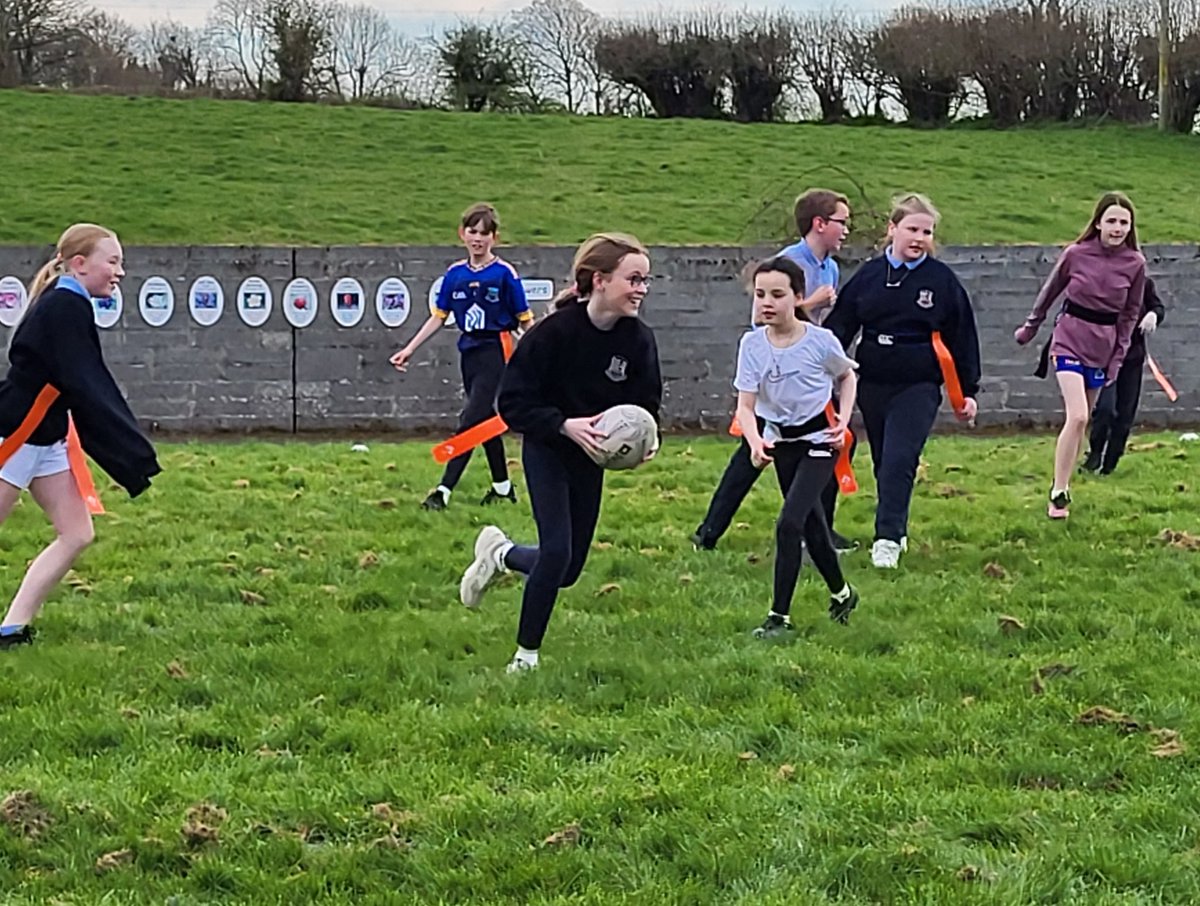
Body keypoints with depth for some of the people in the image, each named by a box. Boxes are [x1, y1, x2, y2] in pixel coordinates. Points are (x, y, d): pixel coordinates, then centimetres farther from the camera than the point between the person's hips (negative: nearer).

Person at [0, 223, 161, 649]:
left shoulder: (68, 307, 11)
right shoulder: (64, 308, -19)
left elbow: (94, 389, 14)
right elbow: (87, 390, -23)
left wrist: (133, 455, 13)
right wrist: (136, 454, -20)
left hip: (43, 438, 10)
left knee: (76, 534, 6)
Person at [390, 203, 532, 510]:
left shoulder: (504, 273, -9)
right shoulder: (455, 274, 5)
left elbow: (525, 319, -5)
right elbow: (439, 317, 11)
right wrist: (410, 349, 8)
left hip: (495, 351, -6)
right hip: (469, 352, 6)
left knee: (471, 420, -11)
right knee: (486, 420, 14)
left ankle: (444, 490, -15)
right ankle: (502, 487, 27)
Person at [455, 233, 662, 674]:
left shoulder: (639, 339, -11)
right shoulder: (556, 331, -24)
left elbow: (646, 405, 0)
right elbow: (513, 401, -19)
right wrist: (565, 425, -32)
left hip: (591, 459, 5)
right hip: (547, 451, -5)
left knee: (568, 570, 9)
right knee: (557, 551, -16)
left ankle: (499, 554, 41)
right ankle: (526, 656, 3)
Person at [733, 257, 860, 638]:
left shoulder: (821, 341, -17)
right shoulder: (752, 344, -11)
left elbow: (847, 377, 5)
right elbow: (745, 405, -15)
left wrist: (843, 420, -8)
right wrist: (755, 443, -33)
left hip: (819, 439, -4)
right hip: (781, 441, 4)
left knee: (789, 523, -17)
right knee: (811, 525, 16)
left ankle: (780, 615, -13)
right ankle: (841, 595, 38)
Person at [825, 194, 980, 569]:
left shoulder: (942, 280, -1)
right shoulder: (869, 275, 4)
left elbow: (962, 338, 4)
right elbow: (838, 327, 8)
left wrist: (968, 391, 4)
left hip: (919, 387, -3)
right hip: (872, 384, 3)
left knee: (899, 461, -14)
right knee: (883, 463, 10)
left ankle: (888, 538, -14)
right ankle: (894, 530, 25)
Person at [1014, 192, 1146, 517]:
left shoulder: (1135, 264, -5)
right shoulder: (1076, 254, -10)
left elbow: (1130, 314, 5)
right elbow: (1050, 291, 7)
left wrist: (1118, 358, 3)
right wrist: (1030, 327, 18)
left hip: (1103, 348, 3)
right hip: (1070, 340, -3)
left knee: (1081, 421, 10)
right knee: (1077, 417, -16)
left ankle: (1063, 485, 22)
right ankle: (1058, 493, -8)